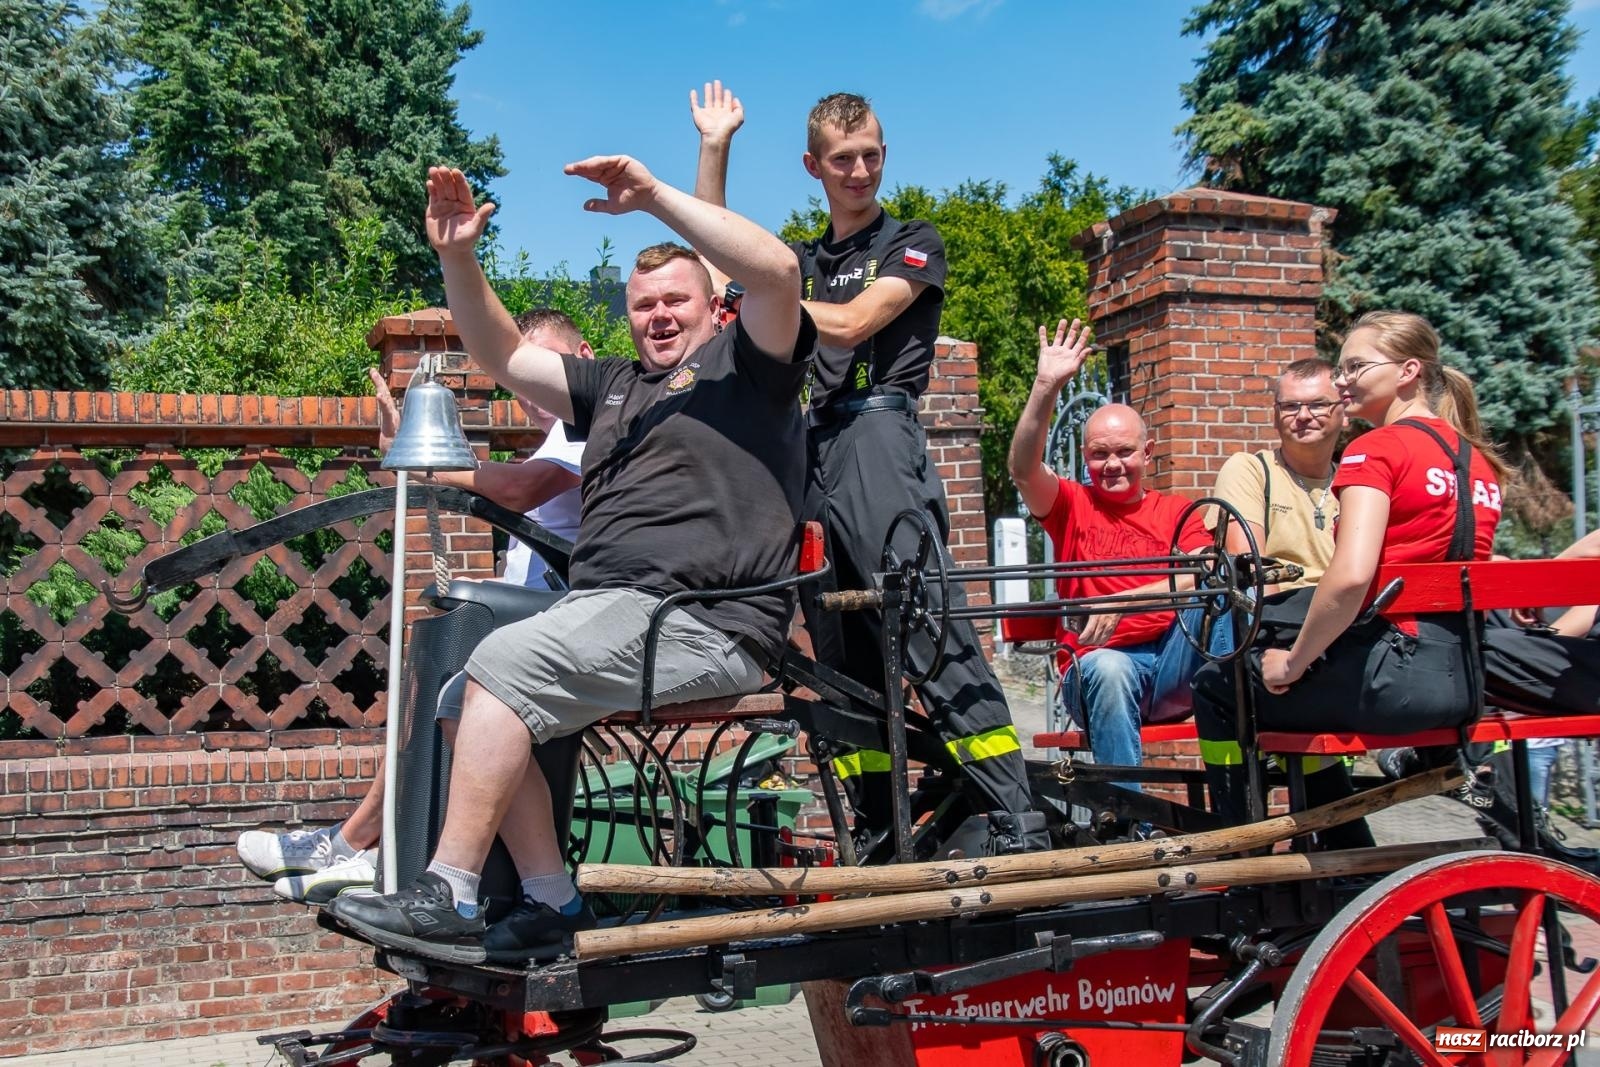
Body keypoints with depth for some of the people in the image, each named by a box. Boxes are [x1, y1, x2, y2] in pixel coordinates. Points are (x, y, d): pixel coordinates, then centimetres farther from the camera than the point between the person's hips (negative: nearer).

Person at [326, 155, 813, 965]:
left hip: (702, 619, -8)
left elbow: (777, 269, -12)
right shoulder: (615, 385, 28)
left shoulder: (743, 364, 7)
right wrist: (458, 258, 12)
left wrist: (654, 195, -13)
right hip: (609, 609, 8)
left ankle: (448, 896, -19)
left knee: (504, 663, -22)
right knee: (478, 696, -7)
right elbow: (504, 357, 26)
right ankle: (552, 906, -4)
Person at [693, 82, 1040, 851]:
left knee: (933, 631, -17)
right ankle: (878, 835, 9)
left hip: (879, 435, -6)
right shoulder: (803, 260, 25)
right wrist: (714, 146, 13)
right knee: (843, 659, 4)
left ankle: (1020, 829, -18)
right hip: (812, 449, 6)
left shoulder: (913, 242, 9)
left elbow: (850, 323, -5)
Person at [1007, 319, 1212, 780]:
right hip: (1094, 667, -1)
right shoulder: (1072, 505, 14)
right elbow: (1022, 468, -8)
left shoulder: (1177, 513, 14)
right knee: (1109, 666, -36)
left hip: (1172, 662, 1)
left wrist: (1125, 600, -24)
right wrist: (1047, 385, -20)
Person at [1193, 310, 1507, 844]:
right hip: (1465, 675, 9)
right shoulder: (1478, 459, 14)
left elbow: (1350, 576, -23)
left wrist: (1293, 664, -11)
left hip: (1397, 673, -9)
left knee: (1217, 685, 10)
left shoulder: (1377, 449, -10)